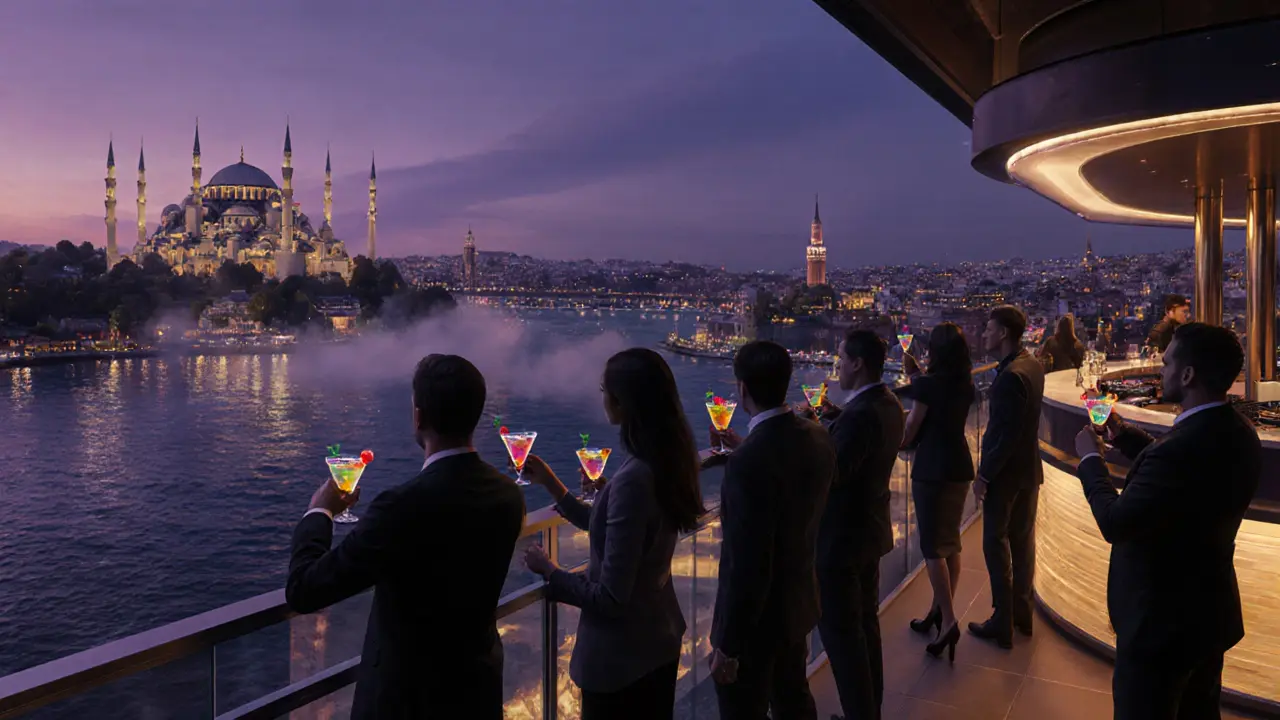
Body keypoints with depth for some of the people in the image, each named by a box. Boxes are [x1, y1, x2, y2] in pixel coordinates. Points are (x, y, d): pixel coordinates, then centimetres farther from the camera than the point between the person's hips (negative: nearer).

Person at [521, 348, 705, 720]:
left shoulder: (633, 480, -31)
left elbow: (610, 597, -26)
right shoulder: (668, 461, -4)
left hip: (621, 653, -8)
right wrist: (550, 483, 8)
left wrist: (548, 571, -11)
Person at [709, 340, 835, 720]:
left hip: (756, 617, -8)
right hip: (798, 602, 8)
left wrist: (728, 645, -18)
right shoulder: (816, 436, -7)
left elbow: (748, 567, -29)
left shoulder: (749, 461, -32)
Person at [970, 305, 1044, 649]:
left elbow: (1007, 434, -24)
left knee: (996, 545, 2)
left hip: (1006, 472, -9)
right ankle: (1022, 614, 31)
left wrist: (984, 474, -18)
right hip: (1028, 468, 9)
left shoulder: (1011, 375, -25)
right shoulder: (1032, 365, 4)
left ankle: (1002, 624, 11)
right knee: (1023, 541, 17)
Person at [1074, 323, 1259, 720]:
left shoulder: (1181, 449, -33)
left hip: (1163, 621, -8)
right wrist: (1124, 435, 12)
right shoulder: (1238, 434, -3)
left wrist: (1091, 460, -12)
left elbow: (1115, 523, -26)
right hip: (1211, 612, 9)